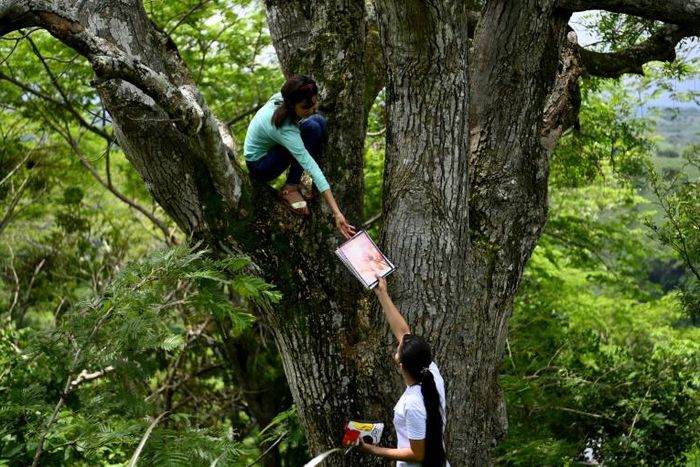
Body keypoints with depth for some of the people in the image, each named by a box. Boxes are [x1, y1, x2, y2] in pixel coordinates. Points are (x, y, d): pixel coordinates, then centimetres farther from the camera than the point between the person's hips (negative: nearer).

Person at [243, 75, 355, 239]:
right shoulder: (285, 129, -38)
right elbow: (312, 169, -42)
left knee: (319, 121, -10)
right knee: (311, 128, -28)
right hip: (259, 165, -8)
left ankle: (299, 180, -6)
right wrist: (337, 213, -43)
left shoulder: (281, 98, -18)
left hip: (272, 148, 8)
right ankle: (290, 188, -19)